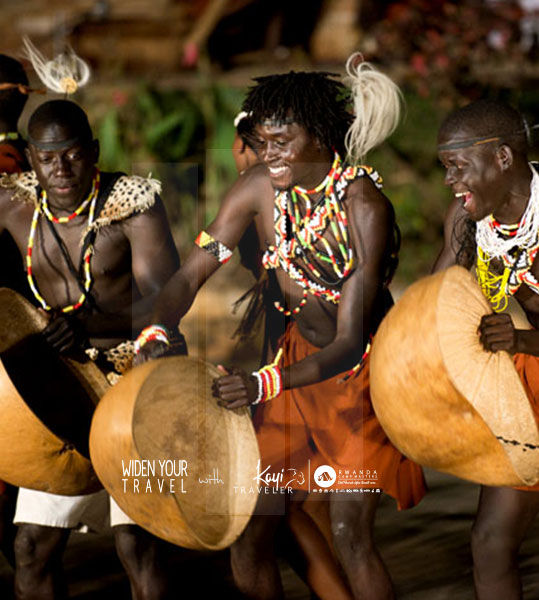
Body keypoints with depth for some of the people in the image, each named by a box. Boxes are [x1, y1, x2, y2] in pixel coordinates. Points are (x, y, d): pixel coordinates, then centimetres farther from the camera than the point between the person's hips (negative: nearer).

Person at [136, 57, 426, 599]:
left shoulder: (365, 208, -26)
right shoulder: (259, 188, -11)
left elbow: (349, 342, -29)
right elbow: (191, 273, -8)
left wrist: (265, 384, -43)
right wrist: (157, 333, -29)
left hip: (362, 371, -5)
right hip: (299, 350, 5)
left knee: (349, 533, -15)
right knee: (248, 525, 2)